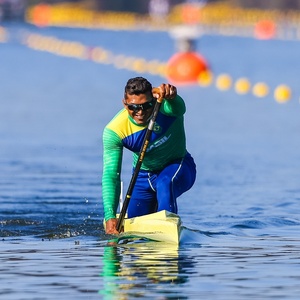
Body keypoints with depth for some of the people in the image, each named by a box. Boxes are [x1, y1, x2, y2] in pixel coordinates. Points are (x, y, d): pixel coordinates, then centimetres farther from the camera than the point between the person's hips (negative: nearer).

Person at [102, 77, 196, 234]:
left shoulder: (164, 106, -28)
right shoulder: (113, 131, -25)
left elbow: (177, 107, -55)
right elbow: (110, 175, -28)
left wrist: (171, 96, -81)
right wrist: (110, 216, -40)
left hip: (178, 167, -3)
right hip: (144, 175, 3)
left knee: (164, 183, -37)